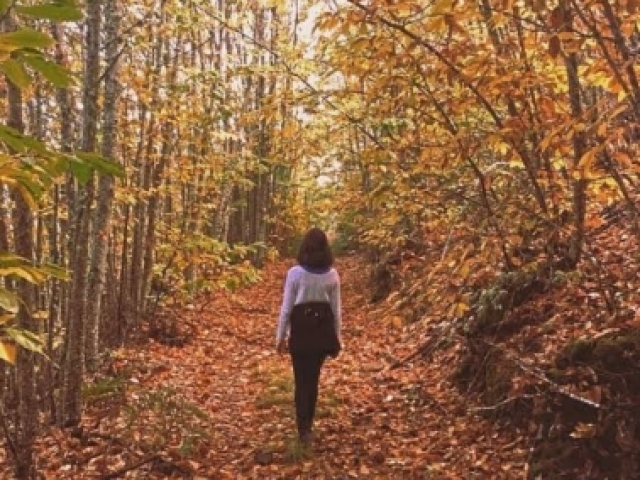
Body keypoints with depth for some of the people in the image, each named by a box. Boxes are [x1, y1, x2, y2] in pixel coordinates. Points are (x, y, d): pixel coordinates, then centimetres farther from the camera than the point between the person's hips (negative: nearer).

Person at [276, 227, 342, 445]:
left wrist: (280, 336, 2)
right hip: (323, 329, 3)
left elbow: (286, 307, -7)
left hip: (300, 329, -3)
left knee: (301, 381, 6)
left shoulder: (295, 273, -11)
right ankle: (307, 424, 28)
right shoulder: (332, 275, -2)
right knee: (313, 378, 18)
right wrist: (337, 338, 12)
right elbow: (336, 309, 2)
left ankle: (304, 429, 1)